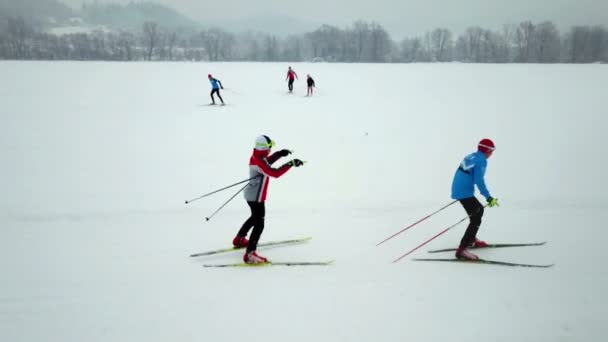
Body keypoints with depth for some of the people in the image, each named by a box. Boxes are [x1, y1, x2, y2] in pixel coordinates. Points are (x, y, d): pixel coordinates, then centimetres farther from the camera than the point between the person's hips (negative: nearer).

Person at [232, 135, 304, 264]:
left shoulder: (255, 157, 2)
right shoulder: (259, 162, -27)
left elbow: (266, 162, 23)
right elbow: (275, 173, -36)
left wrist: (279, 154, 14)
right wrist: (291, 163, -34)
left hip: (251, 194, 11)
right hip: (256, 197, -11)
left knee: (255, 217, 32)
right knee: (259, 225, -10)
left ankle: (239, 239, 49)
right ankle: (249, 254, -15)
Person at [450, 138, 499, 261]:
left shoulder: (471, 157, 13)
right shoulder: (481, 160, -14)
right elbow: (479, 180, -22)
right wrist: (488, 197, -21)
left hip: (458, 190, 10)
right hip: (465, 192, -10)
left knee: (479, 210, 28)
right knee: (476, 219, -12)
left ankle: (472, 239, 41)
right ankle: (462, 250, -20)